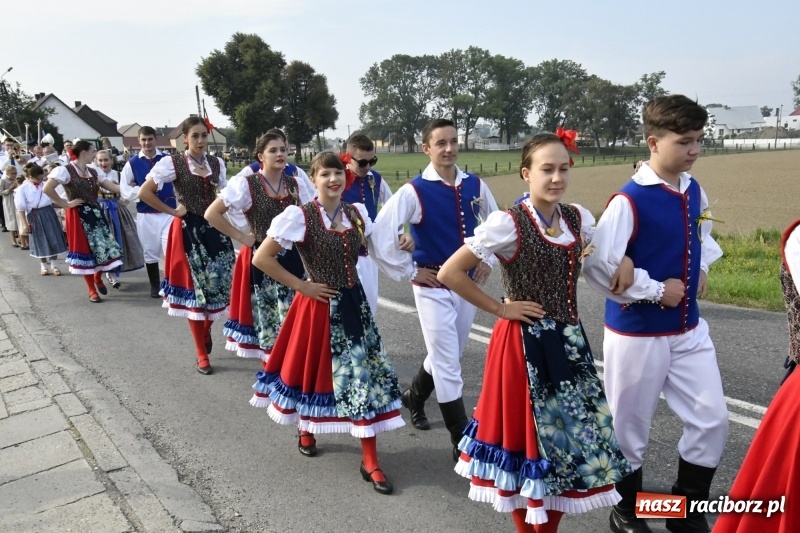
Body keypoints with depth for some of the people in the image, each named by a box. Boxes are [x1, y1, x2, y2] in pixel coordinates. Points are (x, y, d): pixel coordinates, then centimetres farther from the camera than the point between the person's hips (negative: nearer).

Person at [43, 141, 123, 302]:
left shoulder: (93, 171, 11)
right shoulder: (65, 170, -11)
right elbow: (47, 188, -18)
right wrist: (66, 204, -13)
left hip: (95, 214, 6)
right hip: (79, 216, -6)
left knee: (106, 247, 1)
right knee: (85, 250, 0)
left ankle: (98, 278, 28)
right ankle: (92, 290, 12)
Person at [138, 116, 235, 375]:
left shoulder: (217, 163, 7)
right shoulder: (172, 162, -7)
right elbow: (144, 192, -12)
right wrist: (172, 211, -9)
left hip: (215, 228, 4)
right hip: (188, 231, -4)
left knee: (219, 284, 3)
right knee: (194, 289, 2)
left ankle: (206, 331, 33)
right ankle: (202, 354, 13)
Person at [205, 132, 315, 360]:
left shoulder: (297, 184, 5)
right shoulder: (246, 184, -7)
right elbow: (211, 214, -9)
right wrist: (241, 237, -9)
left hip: (293, 258, 4)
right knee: (268, 317, 5)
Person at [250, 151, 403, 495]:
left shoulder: (357, 214, 2)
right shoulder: (300, 217, -13)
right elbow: (261, 259, -14)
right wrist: (301, 285, -13)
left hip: (353, 304, 4)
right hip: (318, 305, -4)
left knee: (366, 372, -1)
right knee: (313, 370, 13)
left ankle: (370, 461, 9)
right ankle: (306, 431, 45)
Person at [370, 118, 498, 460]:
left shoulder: (475, 185, 1)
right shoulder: (414, 192, -15)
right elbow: (380, 236, -17)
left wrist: (489, 260, 9)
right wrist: (410, 272, -12)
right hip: (433, 287, -5)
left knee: (448, 356, 21)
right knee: (448, 367, -2)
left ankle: (415, 396, 49)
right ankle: (462, 444, 12)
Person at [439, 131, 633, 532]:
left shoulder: (580, 219, 2)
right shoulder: (508, 223, -15)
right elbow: (450, 273, -15)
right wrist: (499, 308, -12)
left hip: (569, 341, 6)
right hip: (523, 343, -5)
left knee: (571, 432, 12)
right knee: (526, 432, 6)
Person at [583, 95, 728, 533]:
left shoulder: (695, 192, 4)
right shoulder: (629, 201, -20)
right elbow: (597, 268, -23)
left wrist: (701, 270, 8)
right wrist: (656, 291, -16)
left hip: (689, 328, 7)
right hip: (637, 333, -7)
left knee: (712, 420, 9)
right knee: (629, 427, 10)